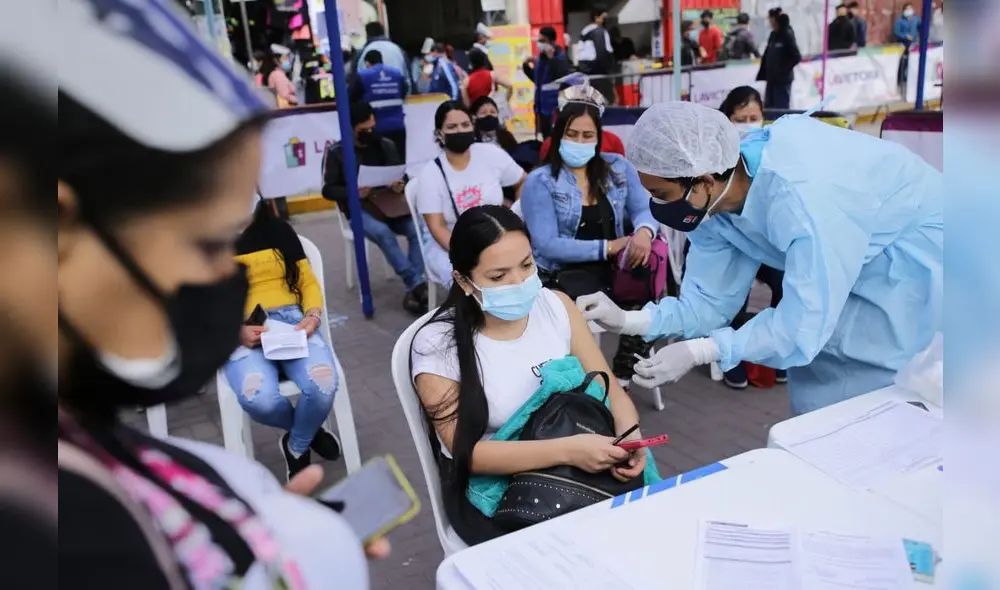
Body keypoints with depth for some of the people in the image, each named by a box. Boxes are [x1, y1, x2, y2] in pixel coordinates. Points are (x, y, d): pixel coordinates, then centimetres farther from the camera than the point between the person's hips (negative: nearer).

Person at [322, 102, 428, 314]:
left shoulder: (386, 145, 12)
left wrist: (401, 185, -10)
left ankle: (413, 290, -26)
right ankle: (417, 284, -32)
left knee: (417, 228, -27)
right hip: (359, 209, -3)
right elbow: (328, 190, -1)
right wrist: (353, 192, -20)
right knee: (383, 233, -36)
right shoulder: (336, 152, 1)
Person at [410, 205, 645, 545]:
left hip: (573, 470, 4)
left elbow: (609, 388, 0)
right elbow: (468, 453, -19)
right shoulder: (437, 344, -15)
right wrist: (567, 450, -30)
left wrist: (629, 435, -22)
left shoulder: (556, 306, -2)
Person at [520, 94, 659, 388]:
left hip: (612, 268, 4)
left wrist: (644, 231, -24)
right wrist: (606, 247, -22)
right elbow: (547, 245, -15)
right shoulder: (539, 182, -5)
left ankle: (621, 381, -6)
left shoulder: (618, 168, 9)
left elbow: (644, 208, 2)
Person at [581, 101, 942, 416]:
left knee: (860, 397, -7)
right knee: (814, 388, 11)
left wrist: (699, 351, -36)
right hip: (860, 262, 7)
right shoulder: (715, 196, -14)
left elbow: (804, 325, -35)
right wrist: (629, 320, -22)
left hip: (916, 253, -7)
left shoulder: (801, 196, -39)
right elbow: (709, 301, -9)